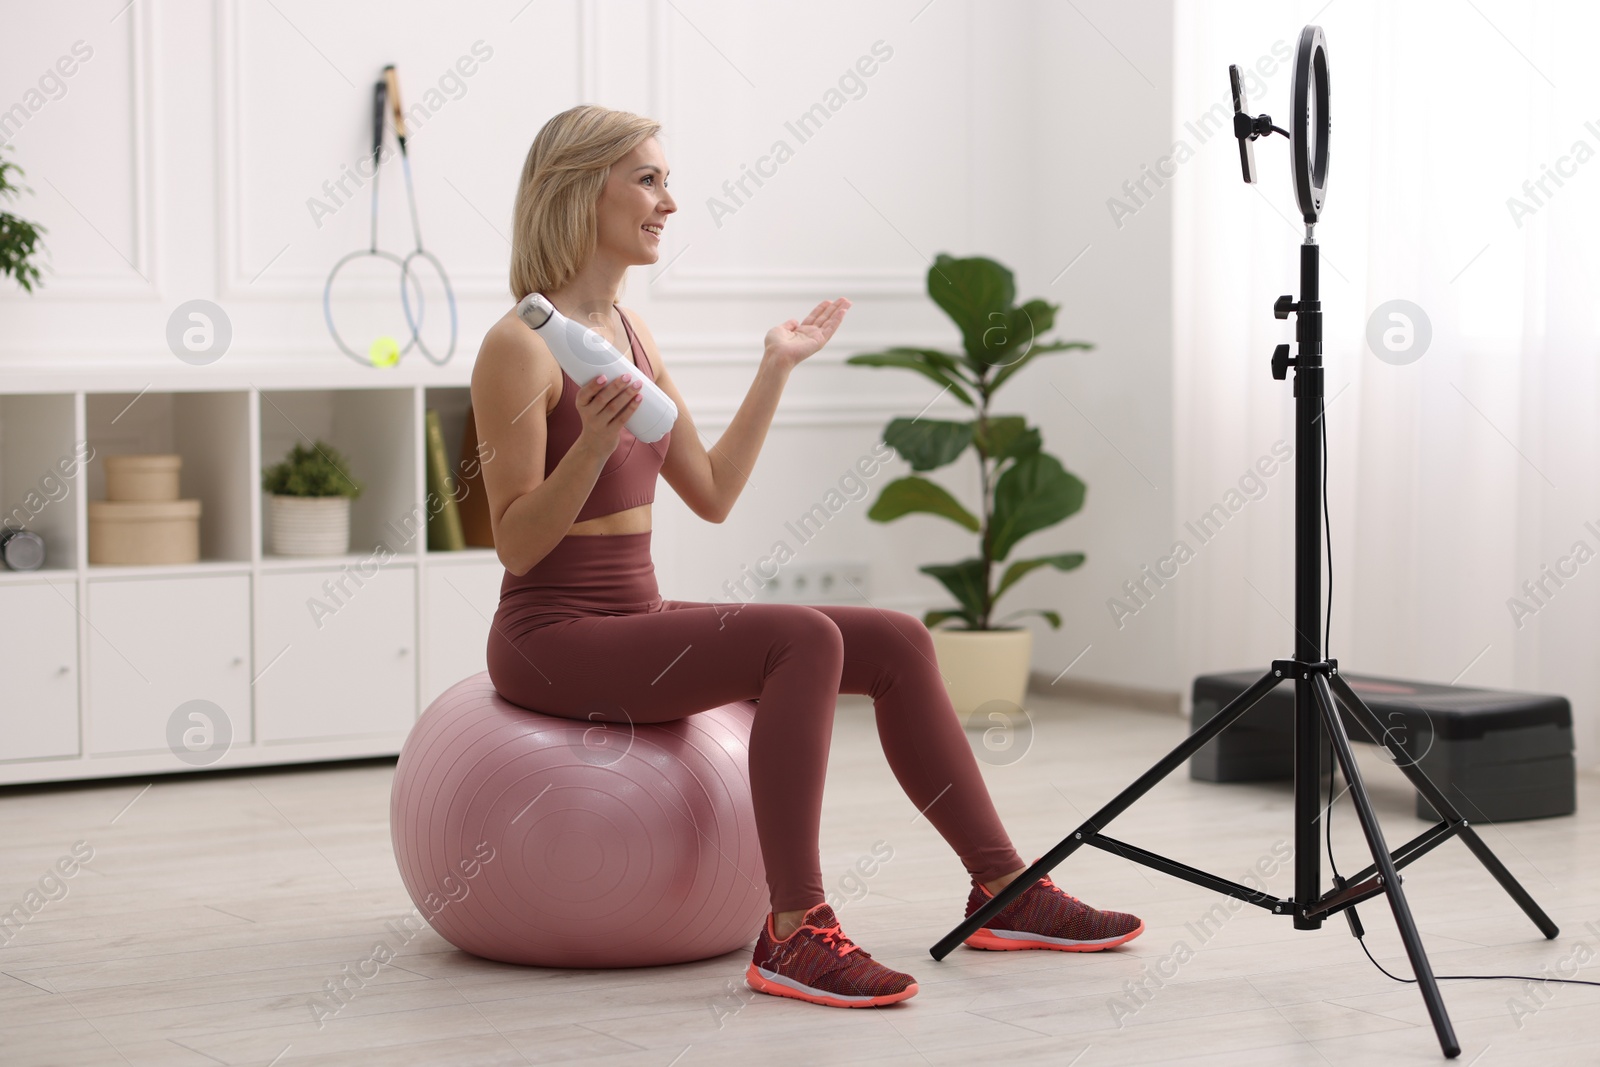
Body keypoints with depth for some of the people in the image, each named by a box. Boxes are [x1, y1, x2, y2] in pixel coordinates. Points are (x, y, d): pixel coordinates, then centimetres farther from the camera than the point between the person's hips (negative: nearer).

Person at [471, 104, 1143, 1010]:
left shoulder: (630, 332, 13)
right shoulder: (521, 347, -13)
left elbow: (713, 494, 15)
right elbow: (517, 543, -16)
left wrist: (776, 370, 14)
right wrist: (594, 442, -30)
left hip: (636, 619, 9)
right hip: (555, 637, -9)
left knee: (899, 643, -1)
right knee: (803, 641, -30)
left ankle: (1004, 891, 4)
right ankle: (795, 933, -30)